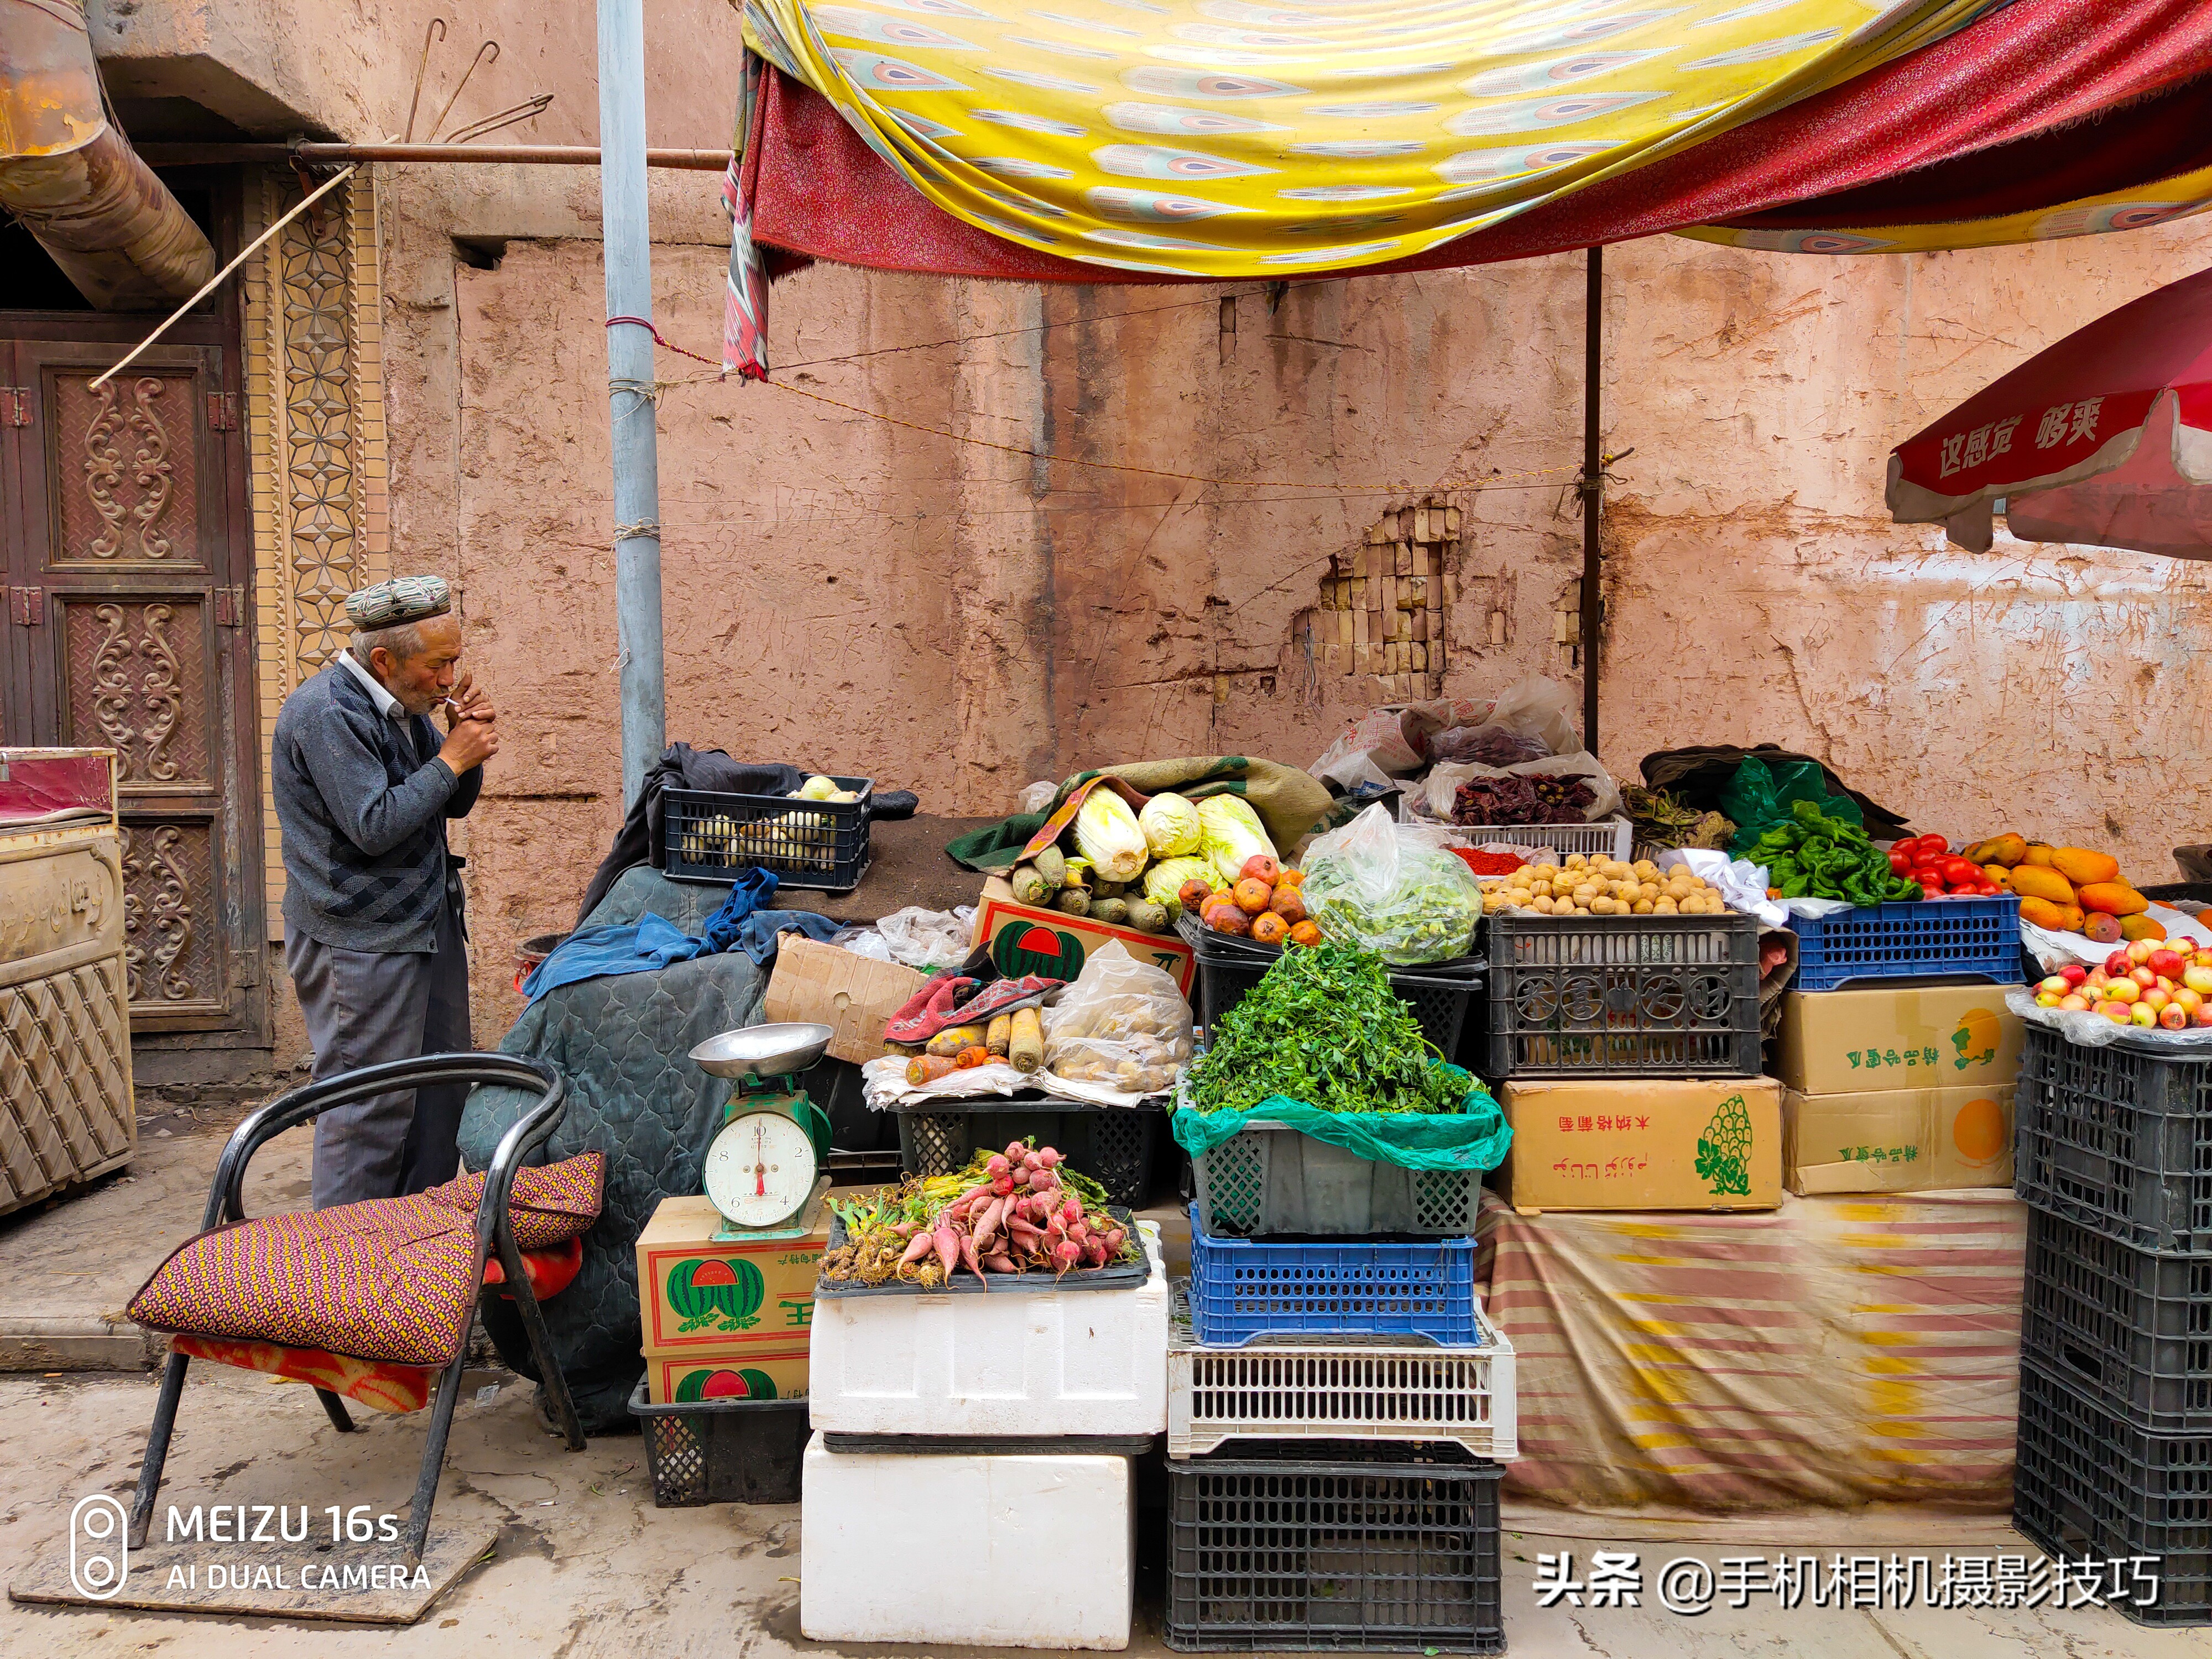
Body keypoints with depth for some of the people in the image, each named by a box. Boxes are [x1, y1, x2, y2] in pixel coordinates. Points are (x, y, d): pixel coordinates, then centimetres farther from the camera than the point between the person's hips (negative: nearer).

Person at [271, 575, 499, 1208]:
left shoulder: (402, 706, 11)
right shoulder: (326, 712, -17)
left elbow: (454, 804, 16)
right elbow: (375, 826, -23)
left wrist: (470, 745, -2)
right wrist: (451, 757, -16)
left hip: (428, 927, 9)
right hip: (362, 943, -9)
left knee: (441, 1094, 14)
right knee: (369, 1107, -4)